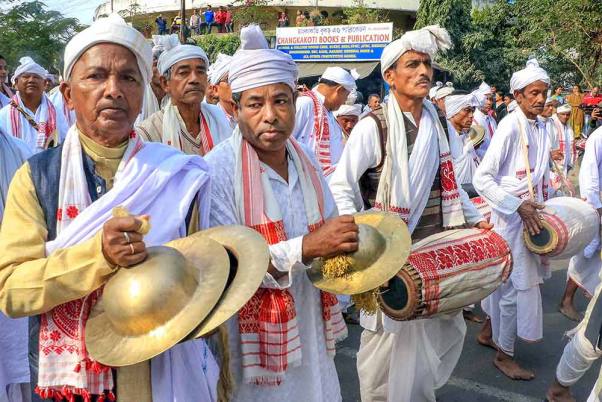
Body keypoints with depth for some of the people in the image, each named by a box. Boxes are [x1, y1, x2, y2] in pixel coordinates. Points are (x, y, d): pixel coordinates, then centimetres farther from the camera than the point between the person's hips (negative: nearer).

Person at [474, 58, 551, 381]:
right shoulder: (510, 126, -16)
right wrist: (518, 206, -23)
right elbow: (481, 178, -20)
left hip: (532, 215, 7)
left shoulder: (541, 127, 7)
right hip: (511, 217, -7)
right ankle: (504, 354, 18)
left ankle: (488, 332, 38)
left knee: (506, 279, 18)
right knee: (518, 284, 1)